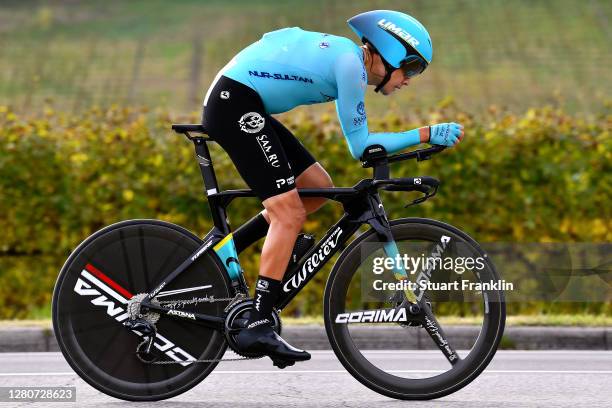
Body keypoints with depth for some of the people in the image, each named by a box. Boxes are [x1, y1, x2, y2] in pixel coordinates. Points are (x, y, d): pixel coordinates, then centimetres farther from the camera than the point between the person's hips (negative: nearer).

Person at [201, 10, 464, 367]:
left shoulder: (347, 56, 14)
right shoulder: (351, 64, -14)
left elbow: (359, 142, 20)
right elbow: (360, 146, -10)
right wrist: (425, 135, -9)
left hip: (244, 107, 10)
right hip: (233, 102, -10)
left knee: (318, 188, 12)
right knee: (290, 212, -14)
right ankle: (258, 327, -20)